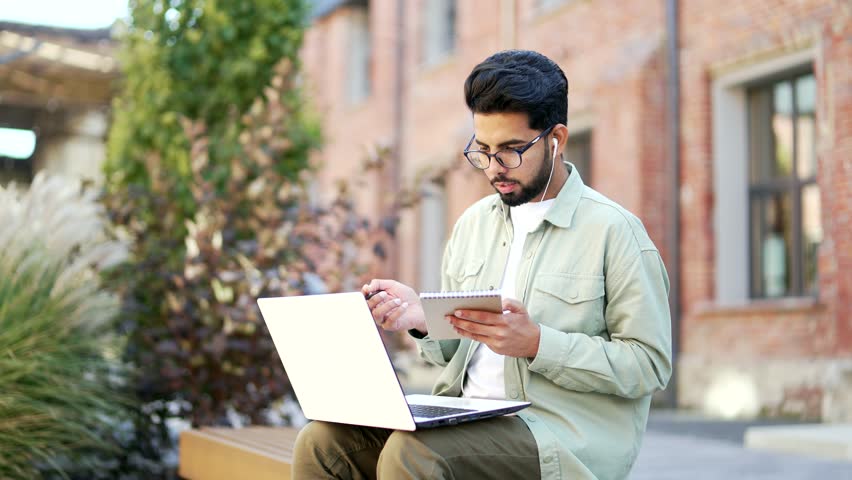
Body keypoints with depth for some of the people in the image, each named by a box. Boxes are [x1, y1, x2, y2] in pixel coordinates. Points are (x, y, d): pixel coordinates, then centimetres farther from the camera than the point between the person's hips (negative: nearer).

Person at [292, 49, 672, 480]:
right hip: (464, 418, 6)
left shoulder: (613, 230, -4)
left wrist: (537, 343, -18)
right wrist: (423, 319, -4)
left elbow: (650, 364, -8)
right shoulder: (473, 223, 16)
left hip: (562, 436, -6)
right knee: (323, 442, -17)